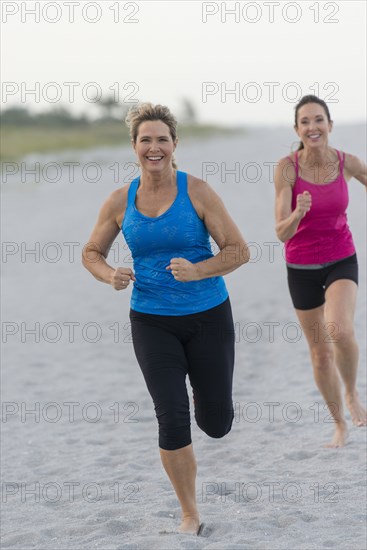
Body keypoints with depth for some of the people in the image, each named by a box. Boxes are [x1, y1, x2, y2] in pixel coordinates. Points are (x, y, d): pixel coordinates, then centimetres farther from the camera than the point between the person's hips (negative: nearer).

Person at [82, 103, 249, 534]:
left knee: (217, 425, 6)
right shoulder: (120, 201, -2)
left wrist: (196, 271, -24)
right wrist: (110, 276, -10)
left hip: (208, 317, -1)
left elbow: (239, 251, -8)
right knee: (172, 418, -8)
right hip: (152, 323, 1)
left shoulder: (197, 192, -9)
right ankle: (189, 514, 9)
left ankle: (202, 391, 45)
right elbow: (91, 253, 12)